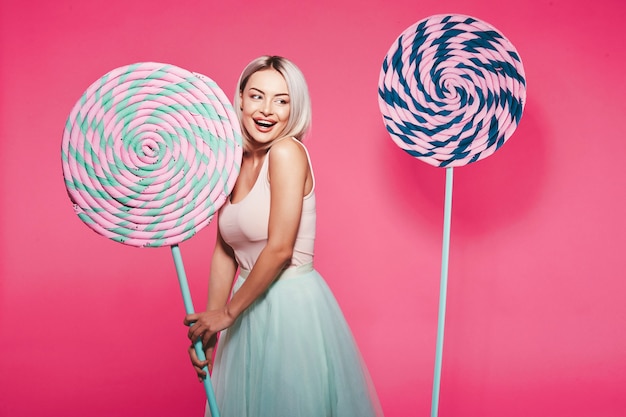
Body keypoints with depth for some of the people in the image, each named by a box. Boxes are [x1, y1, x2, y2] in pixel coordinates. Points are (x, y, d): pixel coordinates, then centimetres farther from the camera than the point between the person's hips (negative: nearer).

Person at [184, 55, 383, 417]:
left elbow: (279, 249, -20)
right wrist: (208, 328, 6)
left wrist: (227, 312, -10)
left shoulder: (288, 152, -16)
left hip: (293, 307, -7)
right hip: (252, 312, 7)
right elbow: (225, 251, 8)